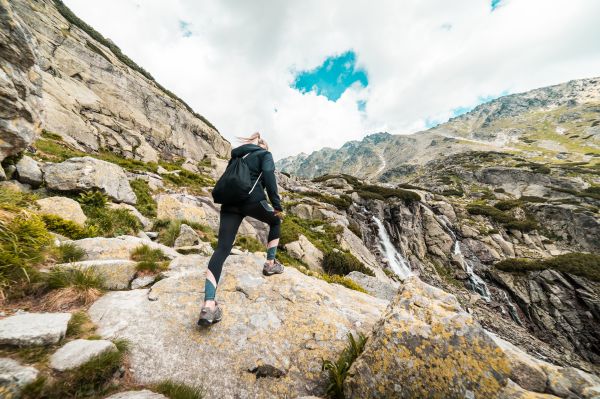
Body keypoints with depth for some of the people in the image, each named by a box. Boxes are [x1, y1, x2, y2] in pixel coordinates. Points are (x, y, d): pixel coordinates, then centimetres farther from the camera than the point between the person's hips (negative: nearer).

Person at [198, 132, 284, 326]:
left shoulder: (239, 155, 31)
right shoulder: (265, 154, 13)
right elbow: (268, 176, -7)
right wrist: (277, 205, -8)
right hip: (252, 200, -5)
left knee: (222, 249, -5)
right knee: (275, 222, 24)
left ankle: (209, 306, -15)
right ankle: (270, 264, 26)